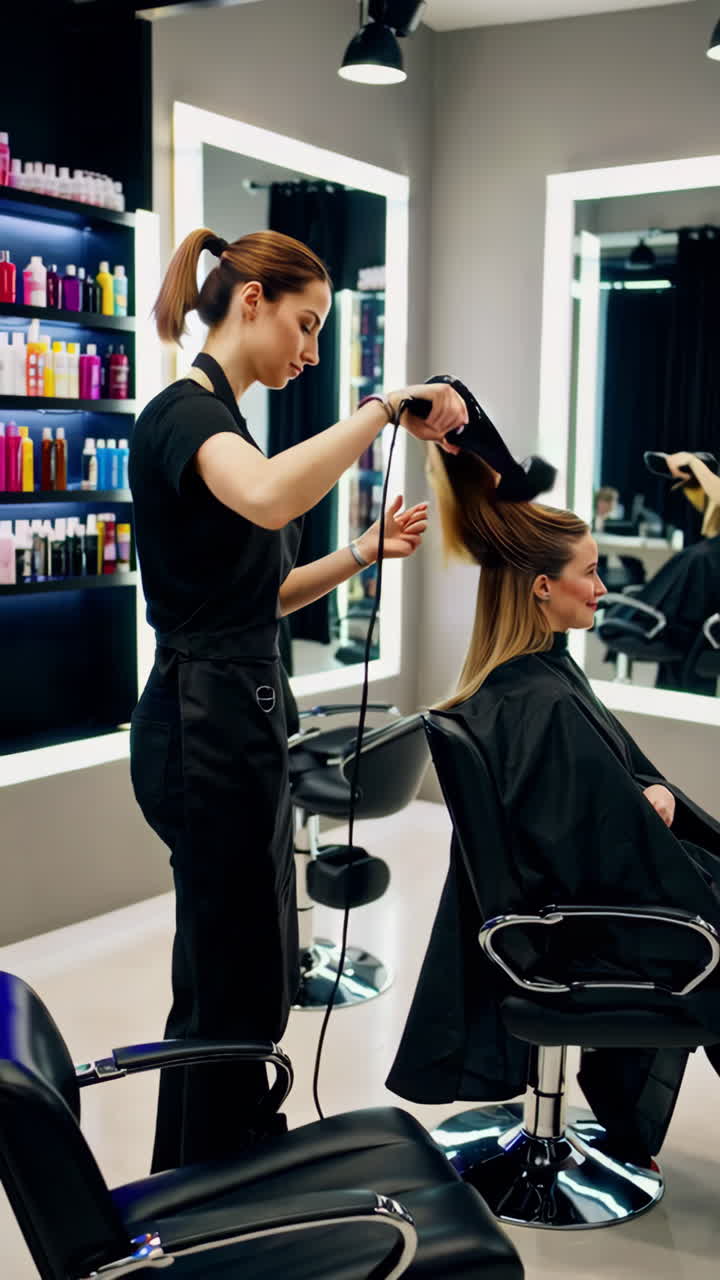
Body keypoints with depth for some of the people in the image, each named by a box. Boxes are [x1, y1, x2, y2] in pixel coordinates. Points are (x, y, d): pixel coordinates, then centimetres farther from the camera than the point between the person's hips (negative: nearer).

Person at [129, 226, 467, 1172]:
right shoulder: (183, 414, -15)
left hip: (233, 722, 10)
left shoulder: (218, 421, 16)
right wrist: (385, 407, -30)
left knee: (223, 972, 20)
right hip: (208, 728, -10)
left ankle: (186, 1184, 37)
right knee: (239, 986, 2)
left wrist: (363, 552, 9)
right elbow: (271, 498, -40)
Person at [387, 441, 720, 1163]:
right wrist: (657, 802, -10)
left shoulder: (508, 685, 1)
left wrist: (653, 795, -6)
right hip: (581, 932, -8)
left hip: (553, 896, 8)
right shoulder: (547, 707, -28)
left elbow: (611, 779, 11)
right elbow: (617, 850, -26)